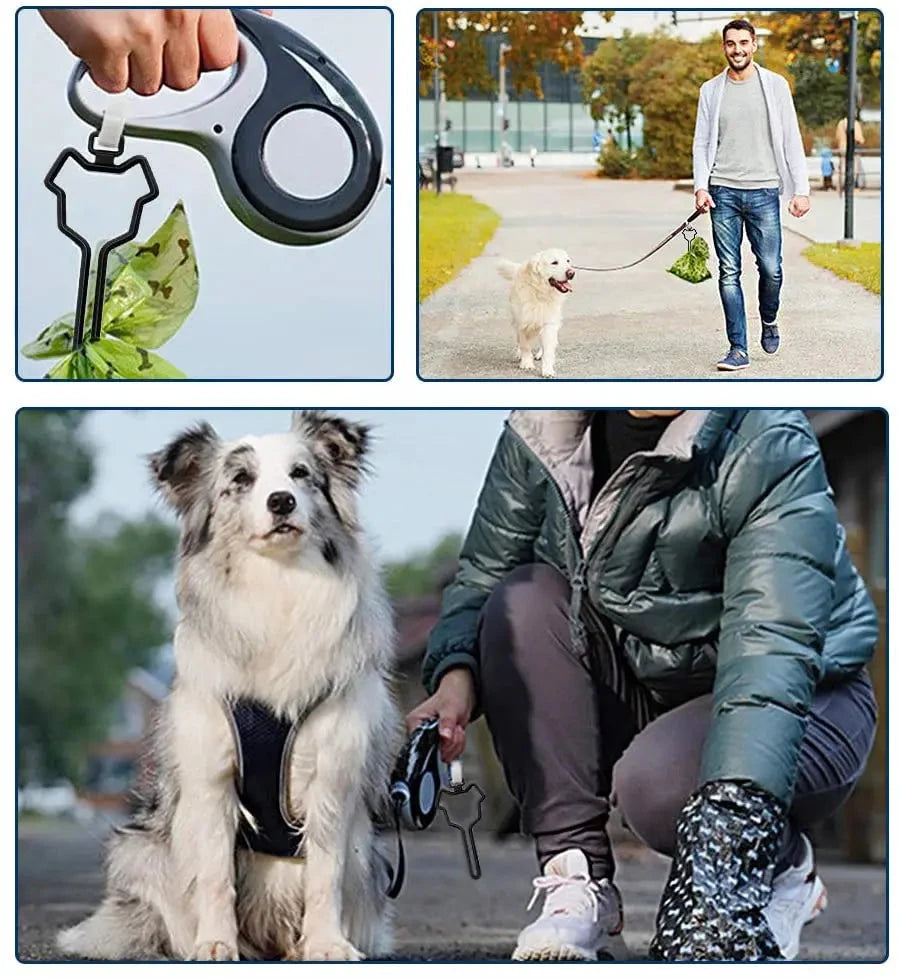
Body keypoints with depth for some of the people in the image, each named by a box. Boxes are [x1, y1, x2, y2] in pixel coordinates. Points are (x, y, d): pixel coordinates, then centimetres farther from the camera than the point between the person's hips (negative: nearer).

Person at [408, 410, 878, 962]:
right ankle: (579, 884, -18)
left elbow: (773, 647, -36)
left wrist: (734, 804, -50)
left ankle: (782, 867, 1)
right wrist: (457, 673, -26)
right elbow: (481, 575, -3)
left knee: (656, 779, -35)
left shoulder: (768, 447, -25)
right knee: (523, 600, -20)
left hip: (803, 703, -5)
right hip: (632, 689, 6)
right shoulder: (540, 430, -9)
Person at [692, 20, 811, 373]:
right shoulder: (711, 90, 9)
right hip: (723, 192, 1)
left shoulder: (775, 85, 4)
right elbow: (702, 143, 10)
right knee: (729, 273, -1)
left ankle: (769, 321, 28)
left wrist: (801, 189, -3)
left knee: (770, 268, -3)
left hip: (763, 191, -1)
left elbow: (791, 140, 4)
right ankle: (738, 350, 2)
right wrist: (700, 187, -5)